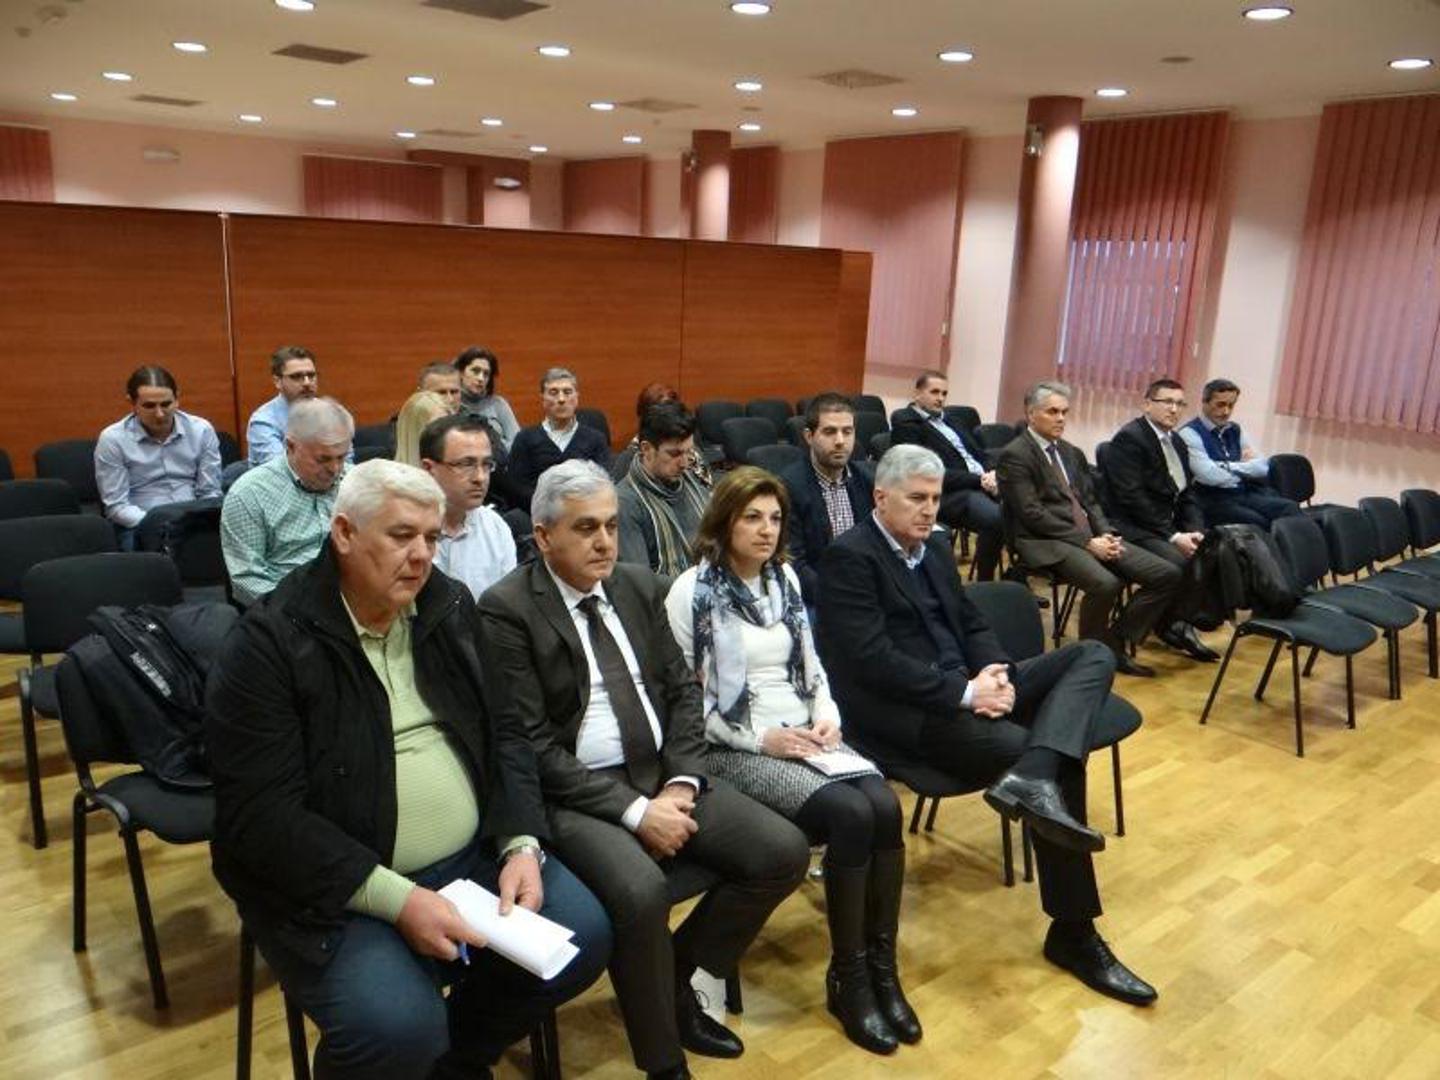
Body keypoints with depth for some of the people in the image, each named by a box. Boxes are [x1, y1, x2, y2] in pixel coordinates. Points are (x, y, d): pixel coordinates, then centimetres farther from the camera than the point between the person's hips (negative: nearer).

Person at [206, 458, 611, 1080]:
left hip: (473, 856, 6)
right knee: (398, 1028, -27)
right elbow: (262, 817, -18)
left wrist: (522, 843, -8)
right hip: (337, 886, -5)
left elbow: (503, 732, 8)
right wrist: (395, 899, -23)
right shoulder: (270, 643, -14)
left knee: (584, 935, -6)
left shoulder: (449, 607, 5)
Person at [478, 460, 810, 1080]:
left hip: (662, 774, 7)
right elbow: (533, 746, -15)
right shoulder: (506, 610, -11)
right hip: (574, 794, -6)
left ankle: (675, 977, 15)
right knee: (641, 891, -33)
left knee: (784, 851, -8)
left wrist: (682, 782, -7)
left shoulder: (640, 586, 8)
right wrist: (635, 812, -19)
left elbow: (682, 689, 10)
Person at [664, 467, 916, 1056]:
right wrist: (760, 738, -15)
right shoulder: (691, 592, -7)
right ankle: (847, 977, -8)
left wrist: (827, 715, -2)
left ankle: (882, 966, -6)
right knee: (850, 815, -26)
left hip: (803, 734, 6)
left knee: (885, 806, -21)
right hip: (733, 747, -6)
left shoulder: (785, 579, 14)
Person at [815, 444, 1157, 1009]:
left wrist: (996, 672, -6)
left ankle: (1030, 780, -32)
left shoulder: (934, 548, 19)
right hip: (906, 714, -9)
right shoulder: (849, 557, -9)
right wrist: (964, 692, -21)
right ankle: (1073, 933, -9)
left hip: (965, 690, 9)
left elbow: (972, 623, 17)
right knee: (1058, 764, -22)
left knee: (1094, 655, -7)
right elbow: (873, 660, -19)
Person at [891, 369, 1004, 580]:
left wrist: (991, 476, 0)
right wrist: (978, 480, -14)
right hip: (949, 494, -7)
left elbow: (978, 454, 23)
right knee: (996, 517, -33)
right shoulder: (907, 427, 1)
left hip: (983, 484, 8)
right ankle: (984, 584, -15)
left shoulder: (948, 420, 26)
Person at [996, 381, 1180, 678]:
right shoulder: (1014, 455, -5)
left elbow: (1090, 501, 19)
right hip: (1047, 542, -8)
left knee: (1168, 575, -5)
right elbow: (1032, 514, -13)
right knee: (1106, 584, -34)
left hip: (1092, 536, 8)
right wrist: (1087, 542, -16)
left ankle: (1115, 643, 5)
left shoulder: (1073, 453, 21)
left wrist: (1106, 534, -3)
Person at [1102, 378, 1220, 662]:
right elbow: (1133, 497, -19)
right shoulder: (1129, 438, -11)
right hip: (1133, 527, -8)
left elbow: (1188, 494, 14)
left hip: (1170, 525, 8)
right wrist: (1173, 536, -21)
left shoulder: (1176, 442, 15)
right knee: (1178, 559, -29)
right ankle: (1173, 625, -5)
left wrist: (1195, 531, -6)